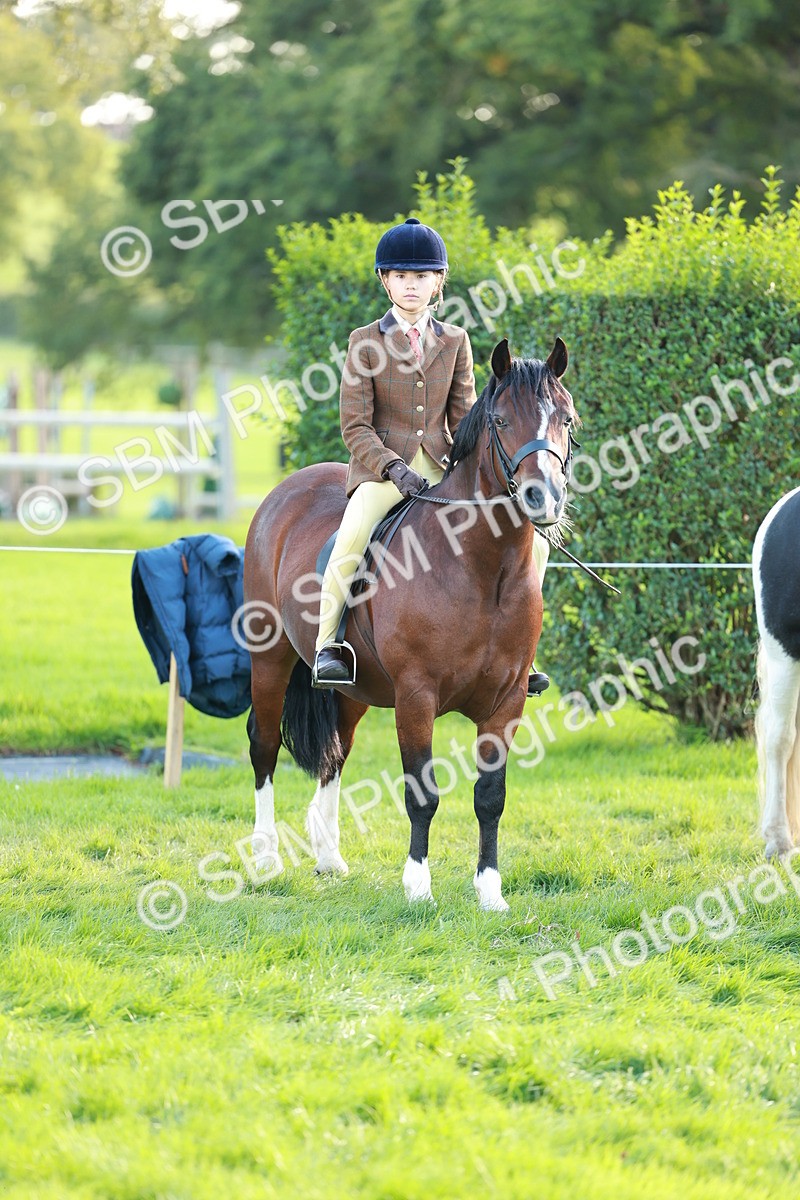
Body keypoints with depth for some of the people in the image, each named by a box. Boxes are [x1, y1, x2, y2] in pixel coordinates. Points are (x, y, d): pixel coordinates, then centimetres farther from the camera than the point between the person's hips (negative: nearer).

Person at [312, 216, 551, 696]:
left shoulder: (455, 342, 10)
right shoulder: (366, 342, 1)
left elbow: (464, 419, 10)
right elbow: (355, 426, -4)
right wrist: (394, 467, -20)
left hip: (441, 468, 4)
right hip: (382, 466, -4)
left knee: (530, 538, -10)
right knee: (353, 535, -36)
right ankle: (327, 644, -23)